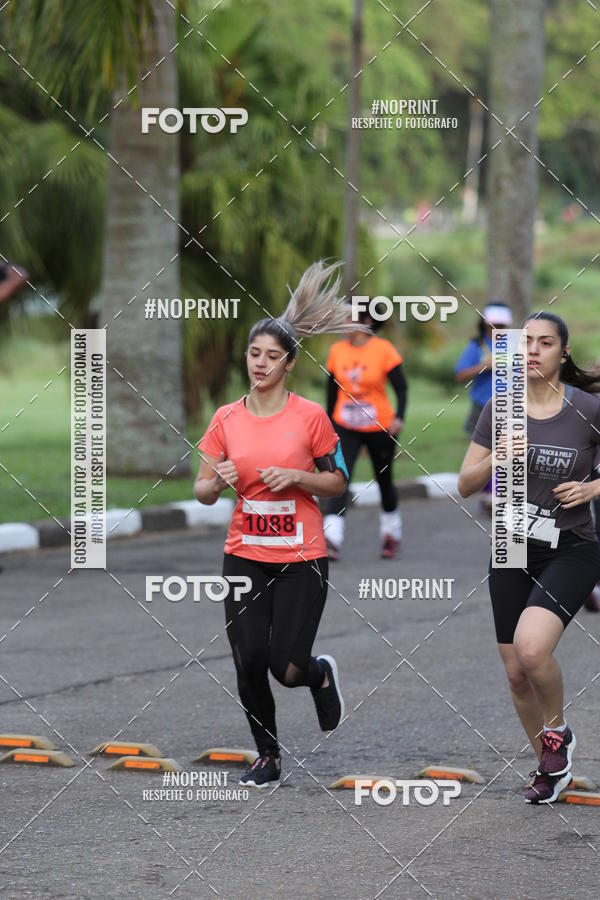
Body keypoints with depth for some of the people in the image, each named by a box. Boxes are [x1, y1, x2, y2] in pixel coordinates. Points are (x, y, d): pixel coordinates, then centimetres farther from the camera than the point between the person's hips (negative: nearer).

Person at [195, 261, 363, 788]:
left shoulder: (310, 416, -4)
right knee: (249, 662, -3)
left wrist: (295, 477, -14)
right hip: (245, 556, 3)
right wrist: (218, 481, -16)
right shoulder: (226, 419, 3)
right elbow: (203, 491, 7)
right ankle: (268, 758, 18)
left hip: (301, 557, -3)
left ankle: (322, 675, 30)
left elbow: (338, 482, 3)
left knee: (286, 669, -8)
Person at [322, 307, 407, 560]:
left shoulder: (384, 350, -10)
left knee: (384, 481, 14)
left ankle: (392, 534, 37)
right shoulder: (337, 350, 1)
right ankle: (331, 540, -25)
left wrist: (399, 417, -26)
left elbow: (401, 387, -11)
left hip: (379, 428, -2)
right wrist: (330, 424, 16)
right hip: (345, 429, 2)